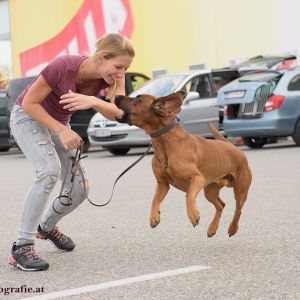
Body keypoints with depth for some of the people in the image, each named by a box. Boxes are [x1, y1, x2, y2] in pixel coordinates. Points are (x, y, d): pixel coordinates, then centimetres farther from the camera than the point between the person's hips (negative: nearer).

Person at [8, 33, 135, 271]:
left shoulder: (112, 74, -19)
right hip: (28, 117, -6)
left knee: (79, 188, -4)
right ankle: (22, 246, -25)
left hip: (58, 122, 6)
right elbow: (29, 103, -23)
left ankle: (47, 226, 28)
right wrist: (62, 131, -29)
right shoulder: (64, 66, -34)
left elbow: (118, 112, -32)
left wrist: (93, 102, -51)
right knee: (50, 171, -31)